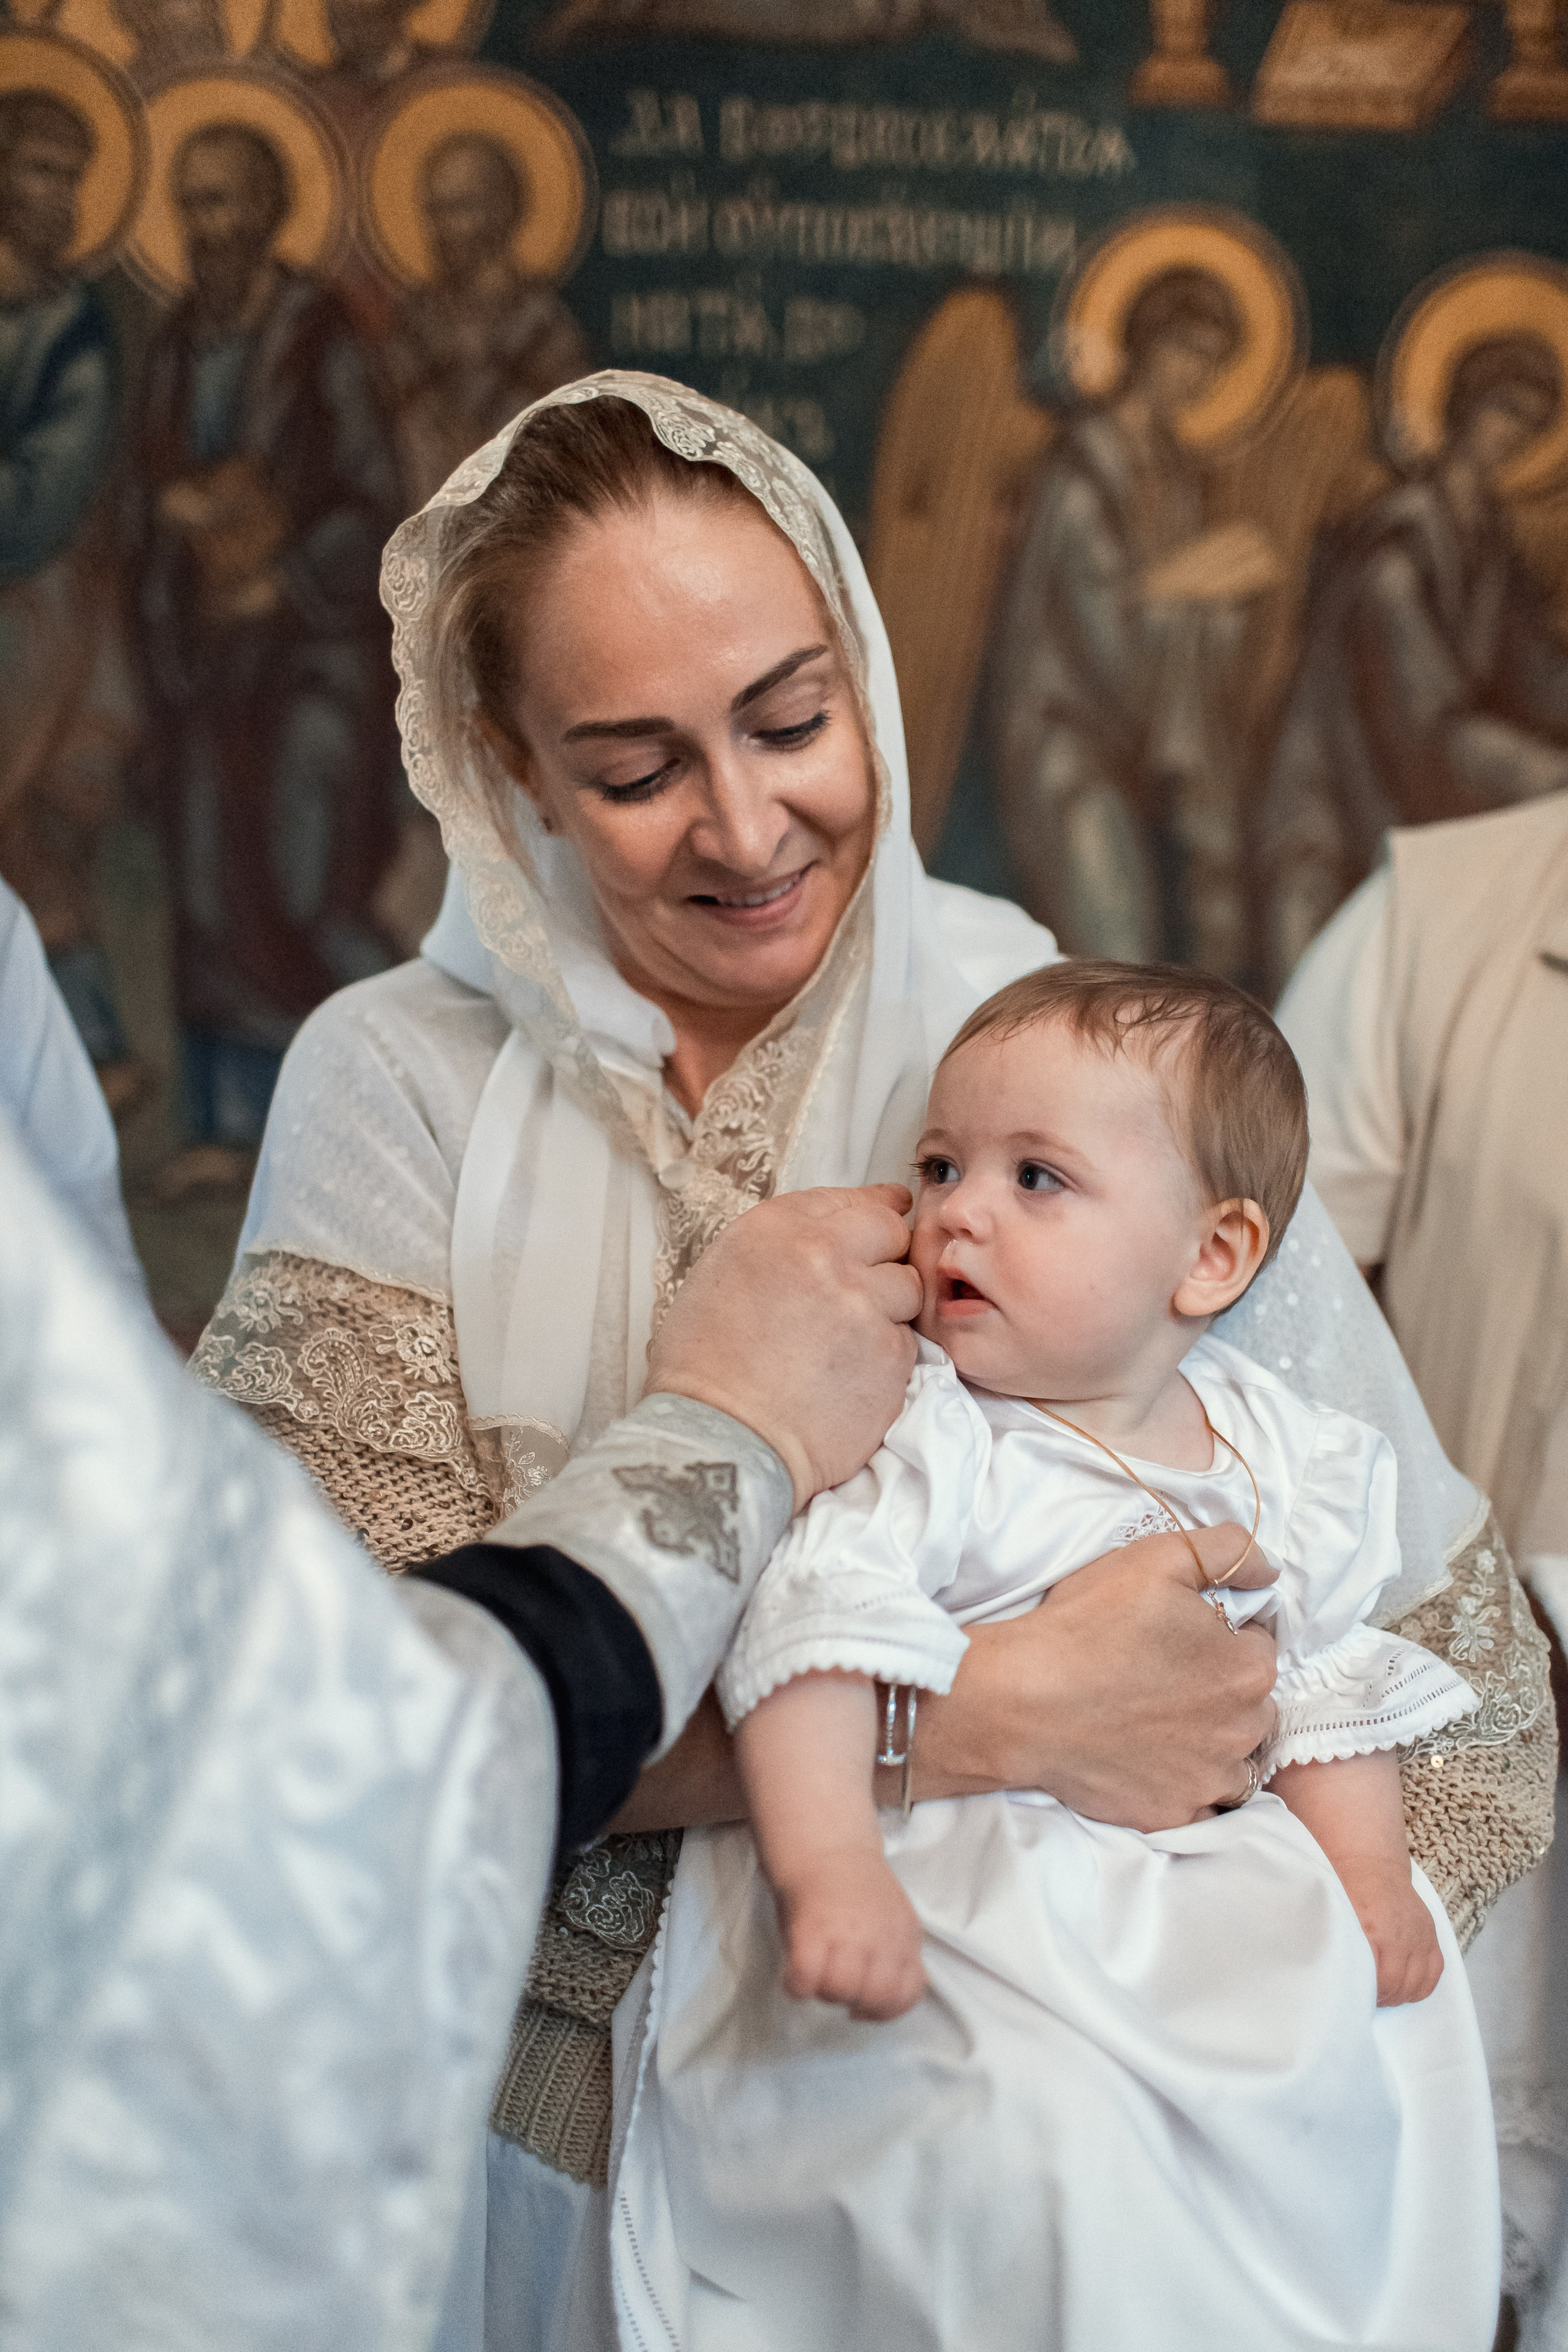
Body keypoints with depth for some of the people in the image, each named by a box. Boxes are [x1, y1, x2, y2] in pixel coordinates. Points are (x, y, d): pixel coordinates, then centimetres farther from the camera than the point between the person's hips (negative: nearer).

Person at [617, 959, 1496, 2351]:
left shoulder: (1284, 1455, 7)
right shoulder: (919, 1437, -10)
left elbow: (1333, 1677, 17)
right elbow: (818, 1633, -22)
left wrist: (1367, 1871, 5)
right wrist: (832, 1865, -34)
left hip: (1211, 1900, 5)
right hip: (949, 1892, -5)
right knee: (1035, 2139, -28)